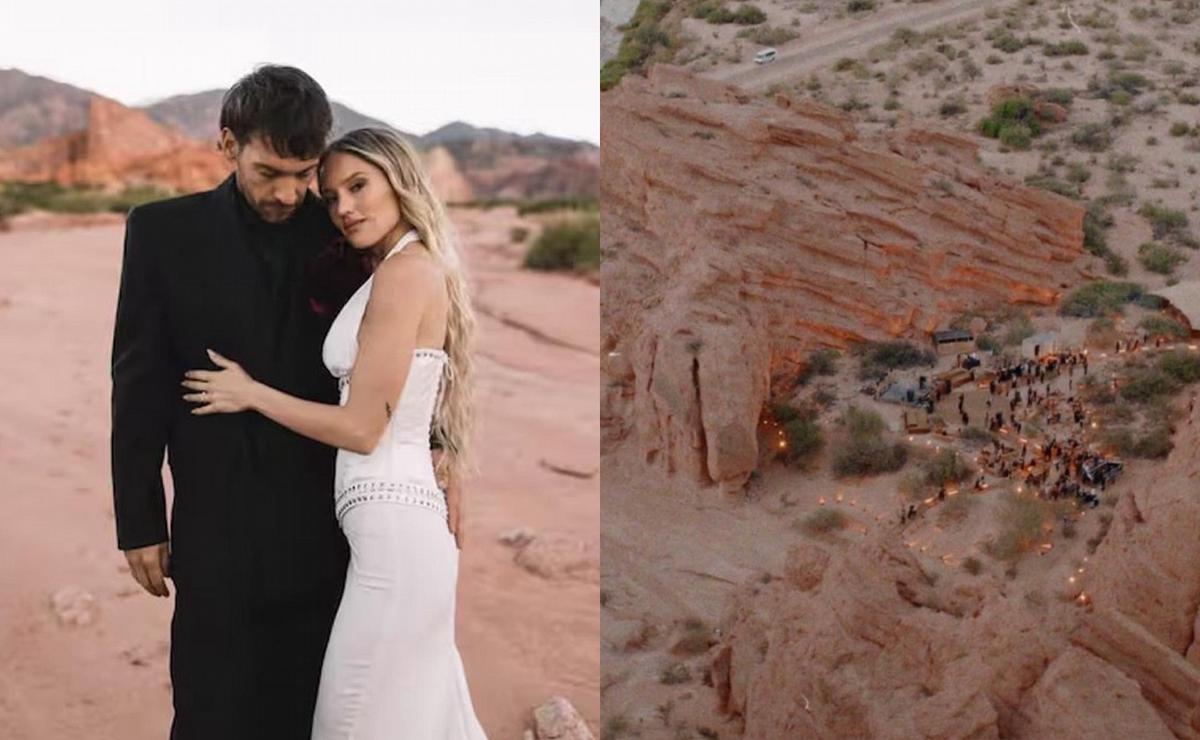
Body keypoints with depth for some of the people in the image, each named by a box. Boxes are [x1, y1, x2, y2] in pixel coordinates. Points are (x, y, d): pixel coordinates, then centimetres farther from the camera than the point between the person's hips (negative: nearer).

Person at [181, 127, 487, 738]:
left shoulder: (405, 271, -13)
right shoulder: (419, 269, 16)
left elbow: (363, 428, -14)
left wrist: (250, 394, -3)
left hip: (389, 525, -10)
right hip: (405, 517, 10)